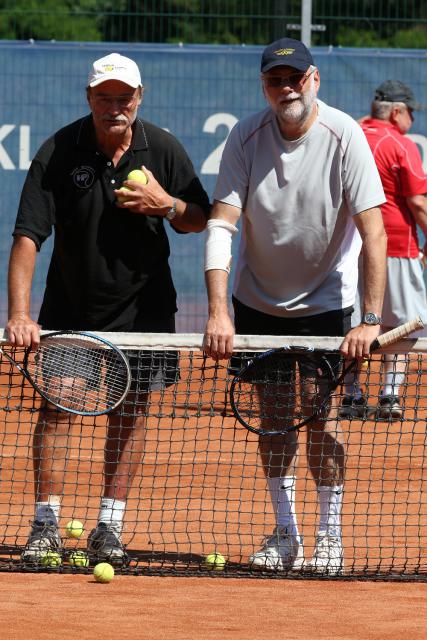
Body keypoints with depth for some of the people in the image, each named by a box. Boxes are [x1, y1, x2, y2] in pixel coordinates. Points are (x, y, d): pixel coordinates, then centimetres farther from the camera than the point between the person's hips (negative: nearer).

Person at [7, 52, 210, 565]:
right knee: (56, 402, -6)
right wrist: (19, 312, -30)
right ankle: (46, 524, 1)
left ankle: (109, 527, 7)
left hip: (140, 304, 1)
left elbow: (199, 219, 4)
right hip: (70, 303, -1)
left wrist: (166, 204, -20)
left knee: (130, 407, 0)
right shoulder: (58, 153, -14)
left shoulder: (163, 149, -7)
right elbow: (27, 236, -19)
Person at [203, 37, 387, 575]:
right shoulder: (246, 137, -12)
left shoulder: (344, 137, -19)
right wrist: (217, 310, -28)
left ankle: (330, 535, 5)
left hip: (323, 301, -2)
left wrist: (371, 319, -30)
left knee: (319, 415, -9)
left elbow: (372, 229, -22)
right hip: (257, 299, 2)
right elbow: (221, 223, -16)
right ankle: (285, 535, 16)